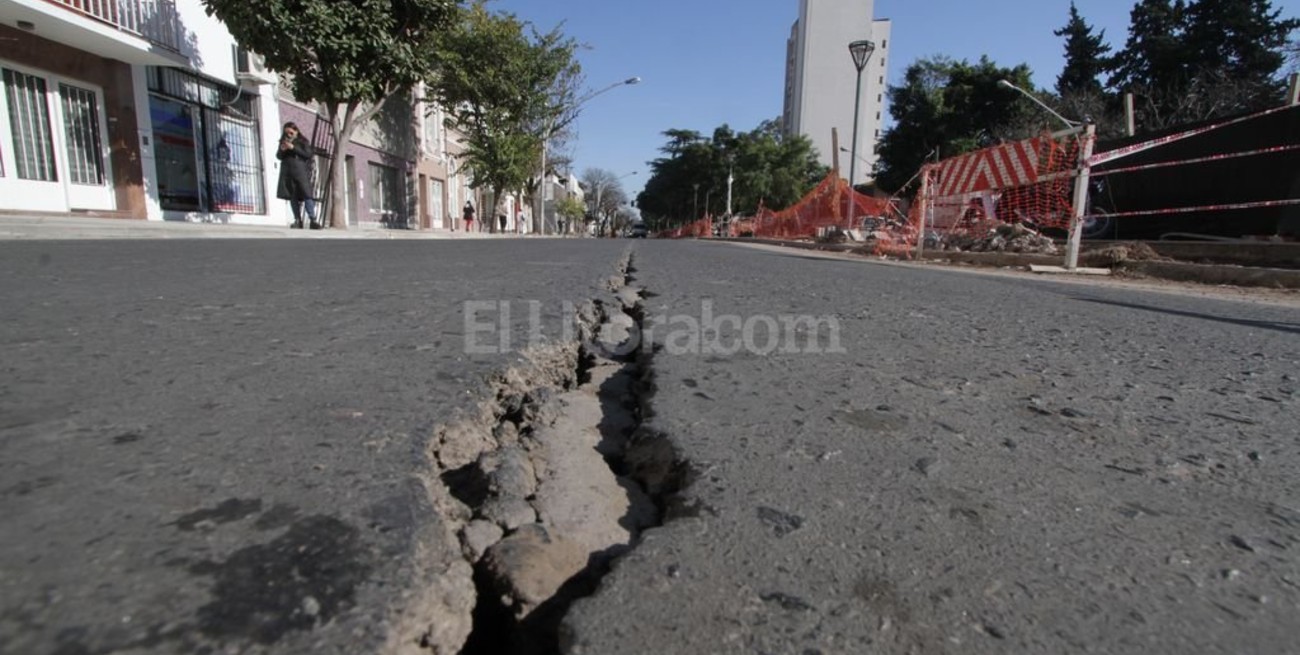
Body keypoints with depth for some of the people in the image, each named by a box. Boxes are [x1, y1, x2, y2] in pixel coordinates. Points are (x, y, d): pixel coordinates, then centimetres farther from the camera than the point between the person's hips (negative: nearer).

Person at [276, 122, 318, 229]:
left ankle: (313, 220, -18)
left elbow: (308, 154, -5)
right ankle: (298, 220, 2)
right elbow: (278, 156, 15)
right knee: (292, 197, 0)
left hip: (300, 171, -4)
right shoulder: (283, 142, 18)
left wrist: (293, 148, -11)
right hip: (287, 173, 4)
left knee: (306, 195, -13)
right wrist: (282, 150, -5)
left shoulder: (303, 141, 8)